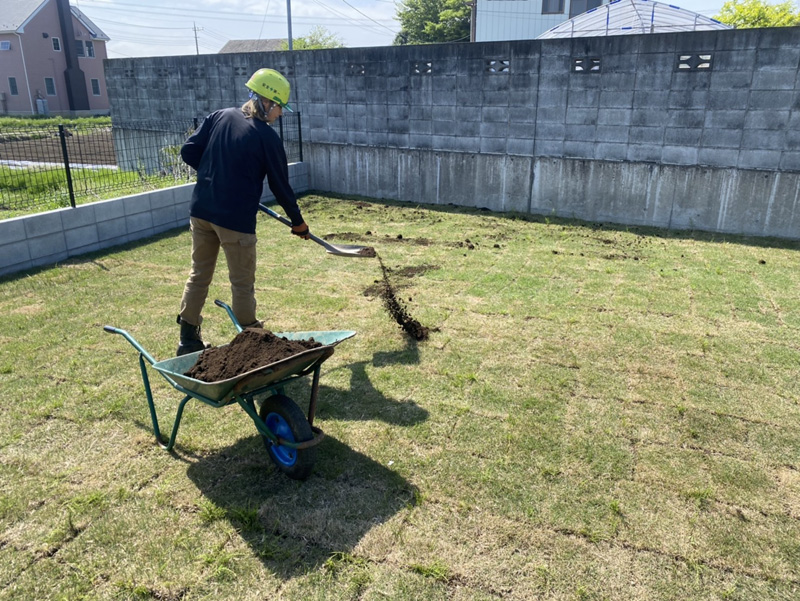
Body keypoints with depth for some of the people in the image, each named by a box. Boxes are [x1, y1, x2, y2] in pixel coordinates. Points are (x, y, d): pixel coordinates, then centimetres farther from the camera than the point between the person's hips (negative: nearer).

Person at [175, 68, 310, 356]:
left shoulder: (219, 117, 5)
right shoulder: (267, 137, -9)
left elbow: (188, 152, 6)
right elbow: (280, 185, -2)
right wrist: (298, 222, 10)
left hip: (201, 211, 6)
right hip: (236, 219, -5)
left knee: (199, 275, 16)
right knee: (242, 283, 7)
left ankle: (188, 338, 24)